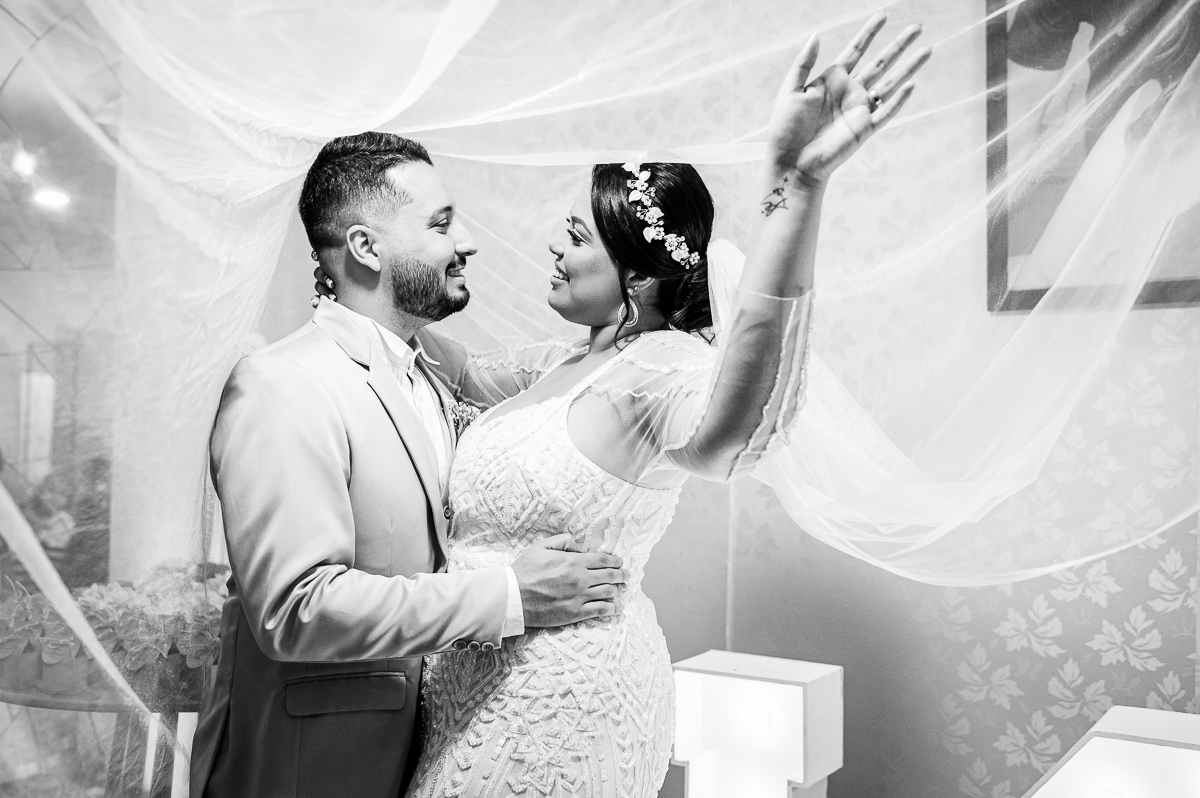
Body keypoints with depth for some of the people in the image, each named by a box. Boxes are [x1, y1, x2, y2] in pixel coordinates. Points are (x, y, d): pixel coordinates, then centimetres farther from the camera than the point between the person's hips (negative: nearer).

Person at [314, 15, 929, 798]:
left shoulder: (663, 367, -24)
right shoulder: (569, 360, 6)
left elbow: (733, 431, -48)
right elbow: (473, 376, 24)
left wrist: (796, 189, -59)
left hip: (557, 697, -9)